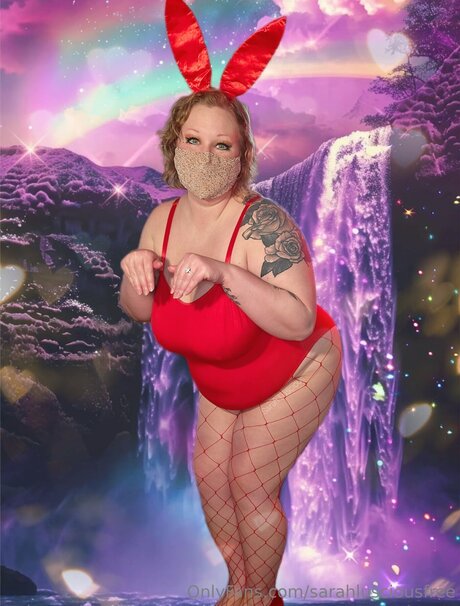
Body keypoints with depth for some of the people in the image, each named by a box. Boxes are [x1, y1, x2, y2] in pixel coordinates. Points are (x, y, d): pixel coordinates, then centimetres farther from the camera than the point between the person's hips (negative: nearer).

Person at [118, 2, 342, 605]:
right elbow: (139, 311, -4)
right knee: (208, 476, 12)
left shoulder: (263, 223, -34)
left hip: (294, 375, -6)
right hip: (222, 384, 7)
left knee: (250, 486, -1)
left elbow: (301, 322, -40)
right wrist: (135, 273, -26)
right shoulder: (162, 219, -14)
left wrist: (225, 274, -50)